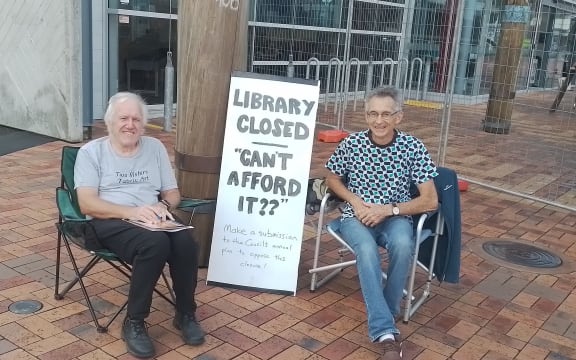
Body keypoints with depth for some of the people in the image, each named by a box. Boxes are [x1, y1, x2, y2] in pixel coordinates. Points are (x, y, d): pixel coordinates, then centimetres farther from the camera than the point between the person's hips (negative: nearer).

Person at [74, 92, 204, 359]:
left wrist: (163, 206, -10)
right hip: (111, 222, -4)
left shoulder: (155, 147, 15)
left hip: (153, 220, 4)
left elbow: (172, 193, 16)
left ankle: (185, 314, -7)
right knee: (156, 243, -35)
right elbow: (87, 204, -9)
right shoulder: (91, 152, 2)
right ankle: (134, 322, -19)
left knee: (186, 242, -29)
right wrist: (132, 212, -23)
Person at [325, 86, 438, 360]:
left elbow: (430, 201, -8)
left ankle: (383, 317, -15)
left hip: (395, 217, 0)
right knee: (367, 249, -34)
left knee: (403, 245, -35)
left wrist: (388, 209, -17)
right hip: (356, 216, 0)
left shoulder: (413, 147, -8)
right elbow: (332, 179, 11)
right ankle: (387, 333, -34)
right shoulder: (352, 143, -5)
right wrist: (355, 200, -7)